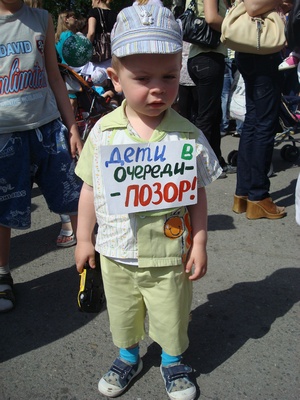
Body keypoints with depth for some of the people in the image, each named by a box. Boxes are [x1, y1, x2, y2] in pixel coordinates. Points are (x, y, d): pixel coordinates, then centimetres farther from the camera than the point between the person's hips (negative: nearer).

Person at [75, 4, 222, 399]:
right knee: (122, 315, 24)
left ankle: (173, 361, 48)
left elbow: (198, 196, -6)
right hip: (116, 252, 2)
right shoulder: (103, 132, -11)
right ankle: (128, 357, 52)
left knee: (171, 318, 18)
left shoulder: (188, 136, -15)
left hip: (170, 254, -1)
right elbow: (90, 188, -1)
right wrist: (84, 238, 3)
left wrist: (199, 244, -6)